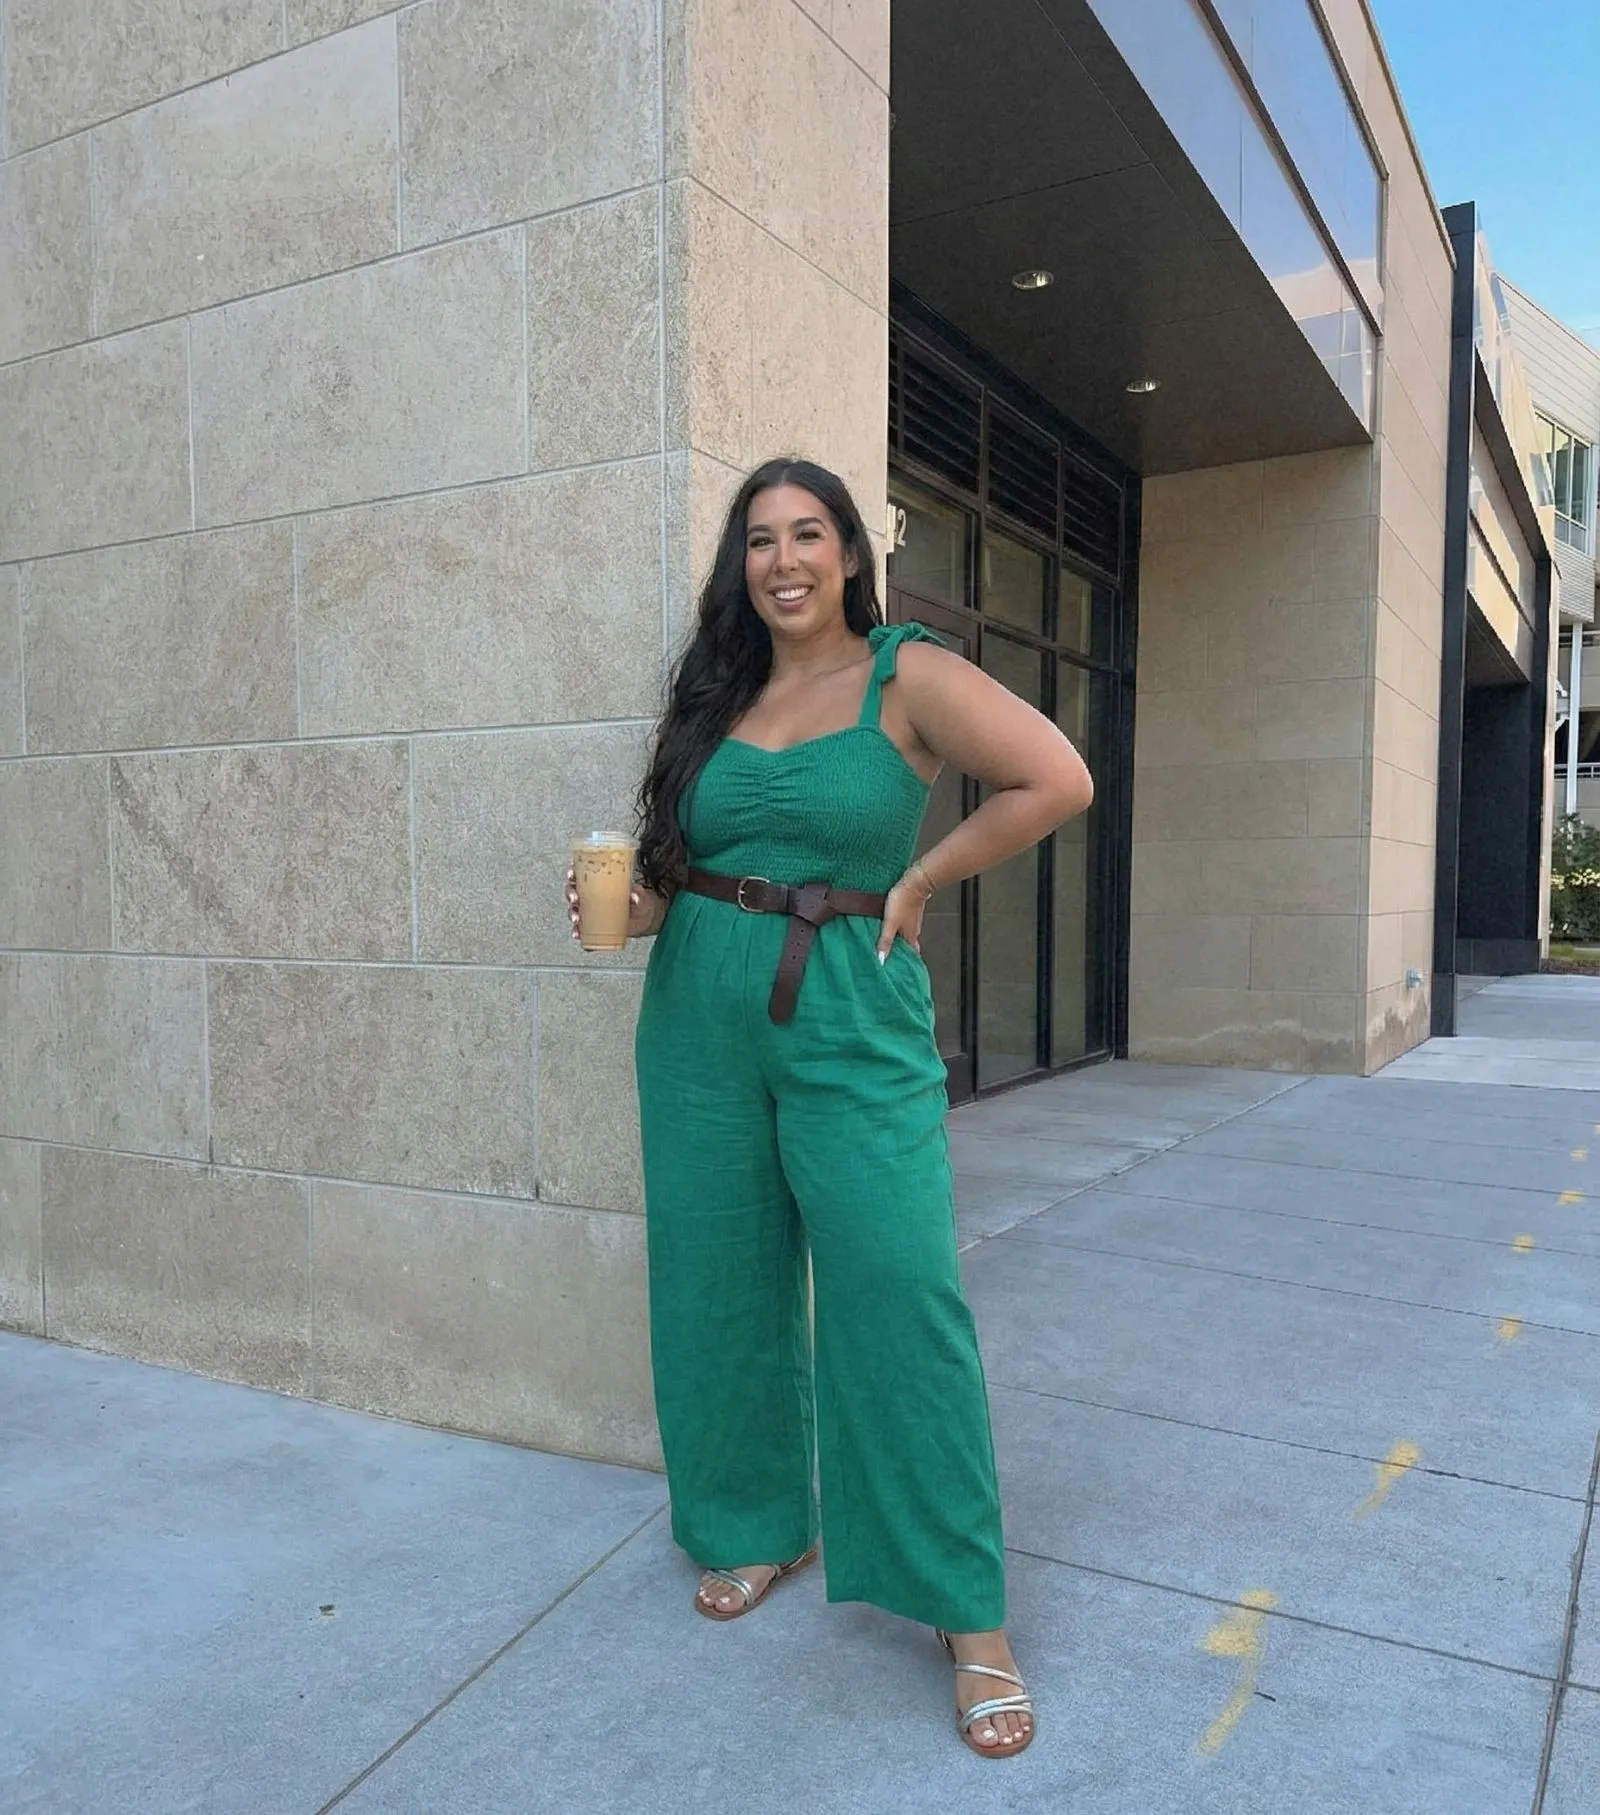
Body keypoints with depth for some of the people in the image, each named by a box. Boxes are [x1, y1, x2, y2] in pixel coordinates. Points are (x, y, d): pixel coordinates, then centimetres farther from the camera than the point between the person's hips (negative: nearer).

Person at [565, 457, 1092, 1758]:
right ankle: (760, 1528, 33)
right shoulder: (715, 696, 11)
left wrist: (920, 881, -8)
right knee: (720, 1291, 11)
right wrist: (631, 909, -4)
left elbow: (1056, 781, -11)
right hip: (701, 1017, 5)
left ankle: (971, 1614, 6)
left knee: (901, 1294, -9)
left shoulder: (907, 676, -3)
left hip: (852, 1022, -5)